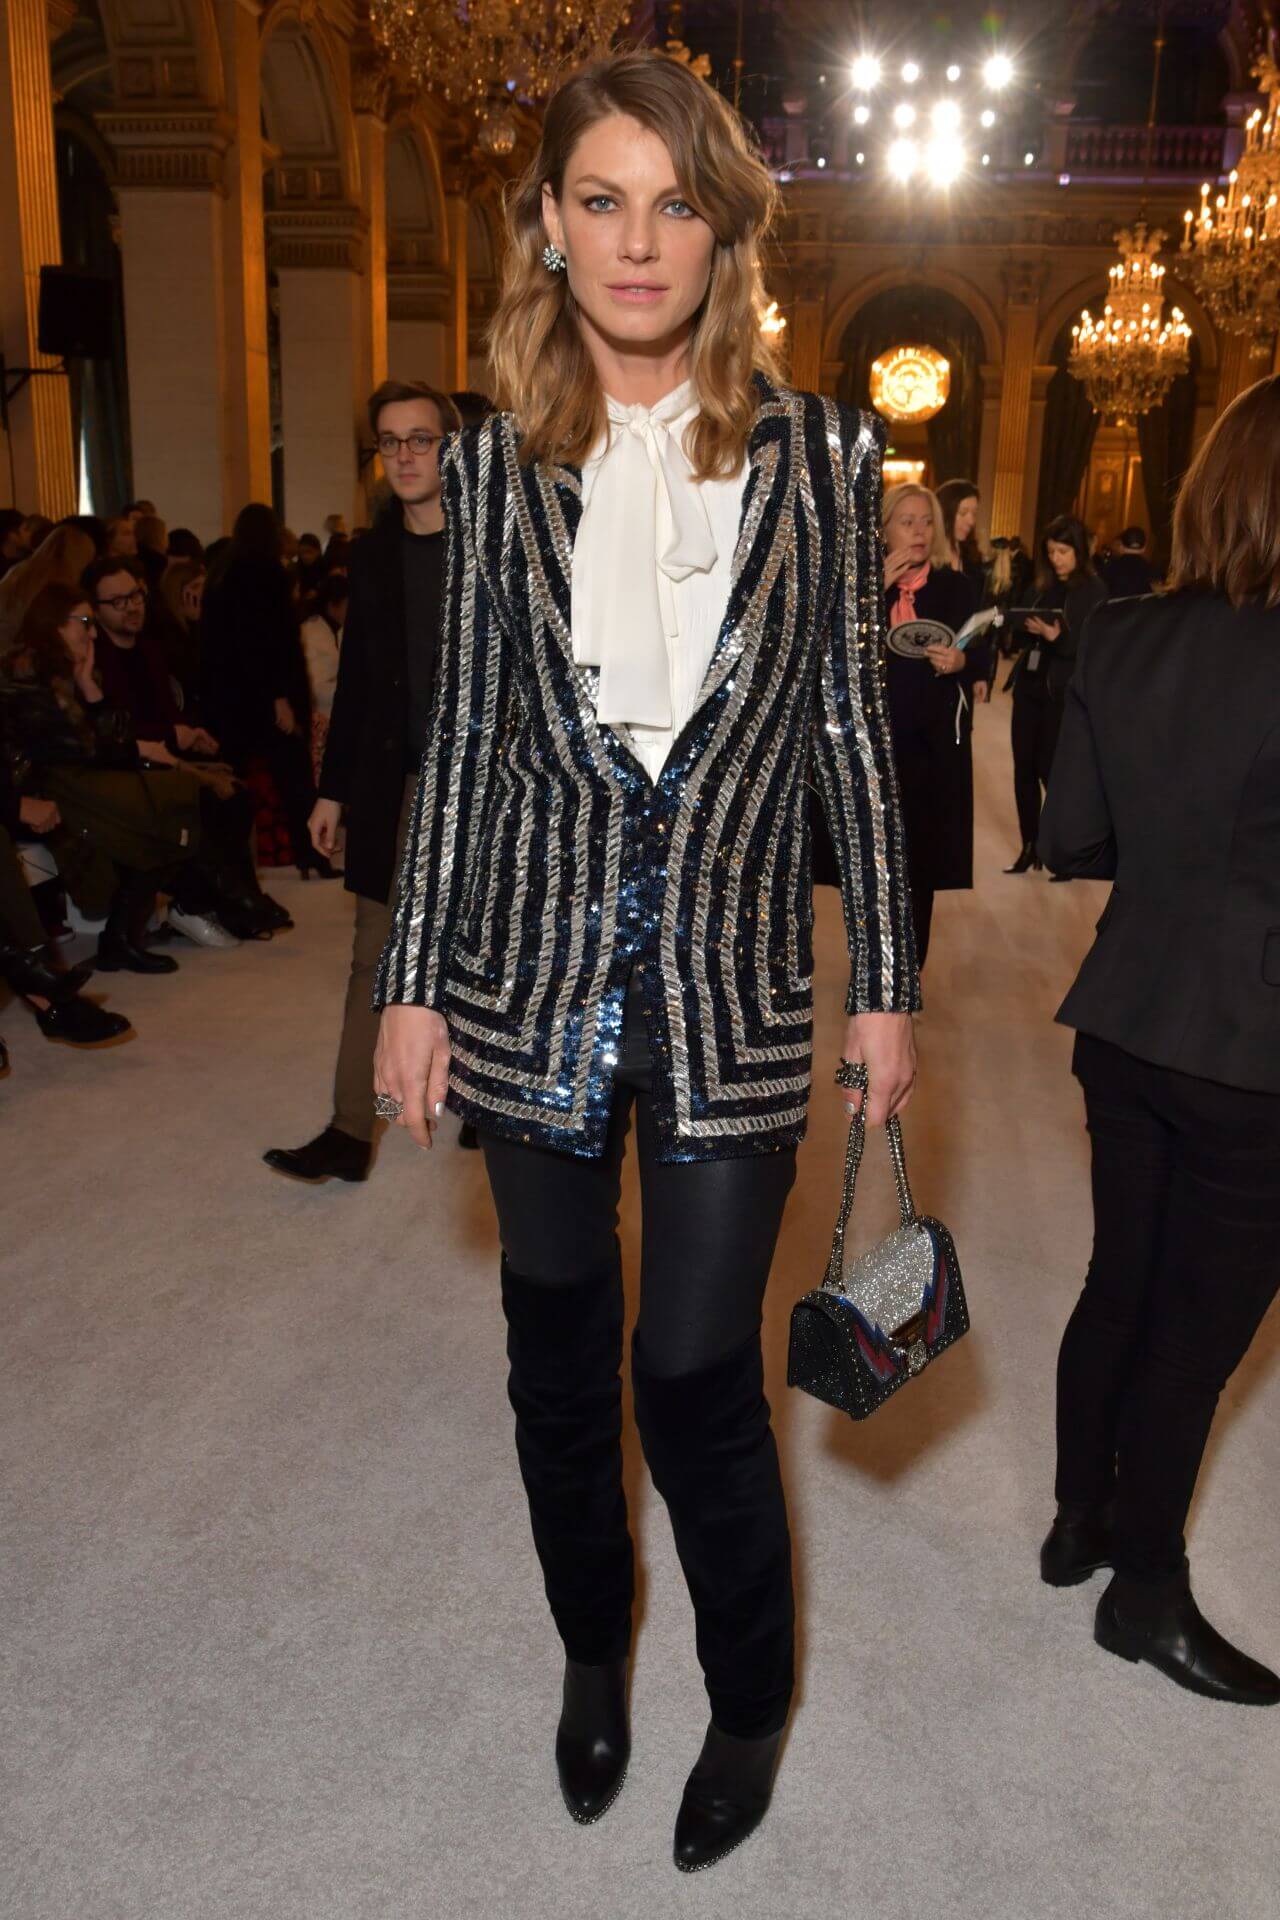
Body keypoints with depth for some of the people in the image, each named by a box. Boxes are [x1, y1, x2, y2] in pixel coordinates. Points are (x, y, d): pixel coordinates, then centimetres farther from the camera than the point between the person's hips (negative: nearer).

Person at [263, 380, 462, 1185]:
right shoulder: (374, 554, 9)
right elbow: (356, 677, 12)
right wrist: (334, 788, 9)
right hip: (394, 783, 3)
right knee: (375, 958, 2)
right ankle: (350, 1133, 4)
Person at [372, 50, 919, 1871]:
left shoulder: (818, 453, 2)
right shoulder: (497, 462, 4)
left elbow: (854, 724, 3)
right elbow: (463, 736, 5)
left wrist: (888, 982, 2)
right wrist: (413, 982, 3)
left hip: (730, 981, -2)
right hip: (535, 974, 2)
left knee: (695, 1374, 0)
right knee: (558, 1351, 15)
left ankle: (750, 1704, 31)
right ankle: (592, 1649, 43)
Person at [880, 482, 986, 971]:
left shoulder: (957, 586, 7)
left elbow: (983, 660, 2)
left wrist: (960, 661, -20)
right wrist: (877, 590, -10)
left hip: (934, 741, 0)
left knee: (921, 857, 2)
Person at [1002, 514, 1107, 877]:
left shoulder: (1094, 591, -6)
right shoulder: (1043, 587, 13)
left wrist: (1056, 636, -25)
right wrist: (1018, 632, -7)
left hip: (1063, 692, -6)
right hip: (1029, 685, 6)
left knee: (1050, 769, -5)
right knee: (1024, 767, 6)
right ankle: (1030, 846, 17)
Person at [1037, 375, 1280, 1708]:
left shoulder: (1121, 639, -2)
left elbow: (1070, 841, 2)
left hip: (1125, 1026, 6)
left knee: (1120, 1288, 21)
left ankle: (1081, 1521, 39)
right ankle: (1145, 1595, 30)